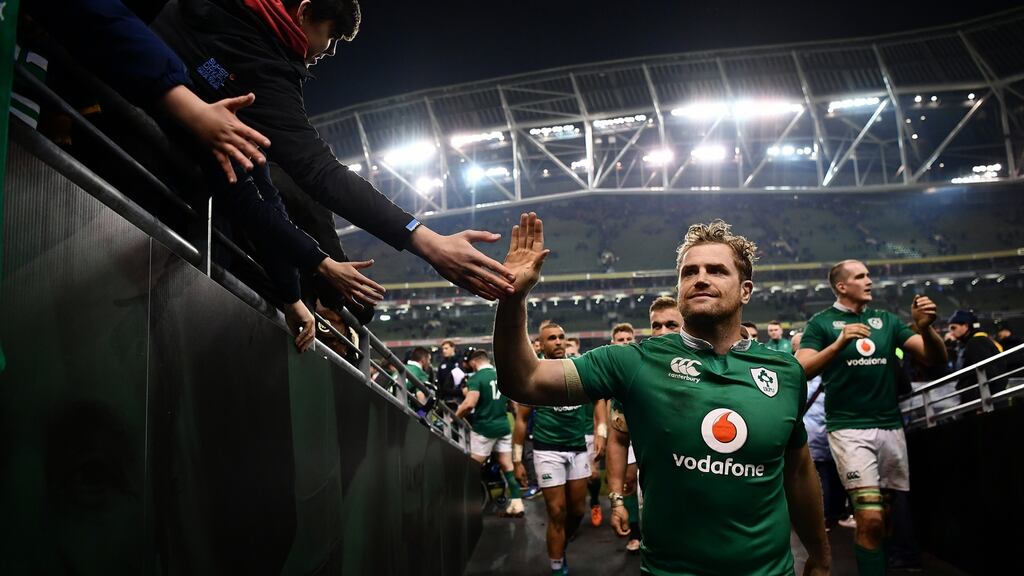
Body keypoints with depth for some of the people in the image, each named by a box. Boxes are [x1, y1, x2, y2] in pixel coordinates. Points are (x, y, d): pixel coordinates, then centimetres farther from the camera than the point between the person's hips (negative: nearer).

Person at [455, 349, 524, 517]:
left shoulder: (476, 377, -12)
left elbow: (470, 404, -23)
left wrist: (455, 416, -7)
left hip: (484, 428, -6)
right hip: (503, 426, 6)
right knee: (508, 465, 9)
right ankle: (517, 503, 8)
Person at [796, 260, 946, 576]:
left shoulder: (887, 320, 11)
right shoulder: (822, 322, 0)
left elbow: (936, 359, 6)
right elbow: (801, 370, -12)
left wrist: (925, 326, -14)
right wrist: (839, 343, -25)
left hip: (892, 426, 5)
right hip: (848, 428, -4)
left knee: (891, 513, 11)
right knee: (871, 518, -13)